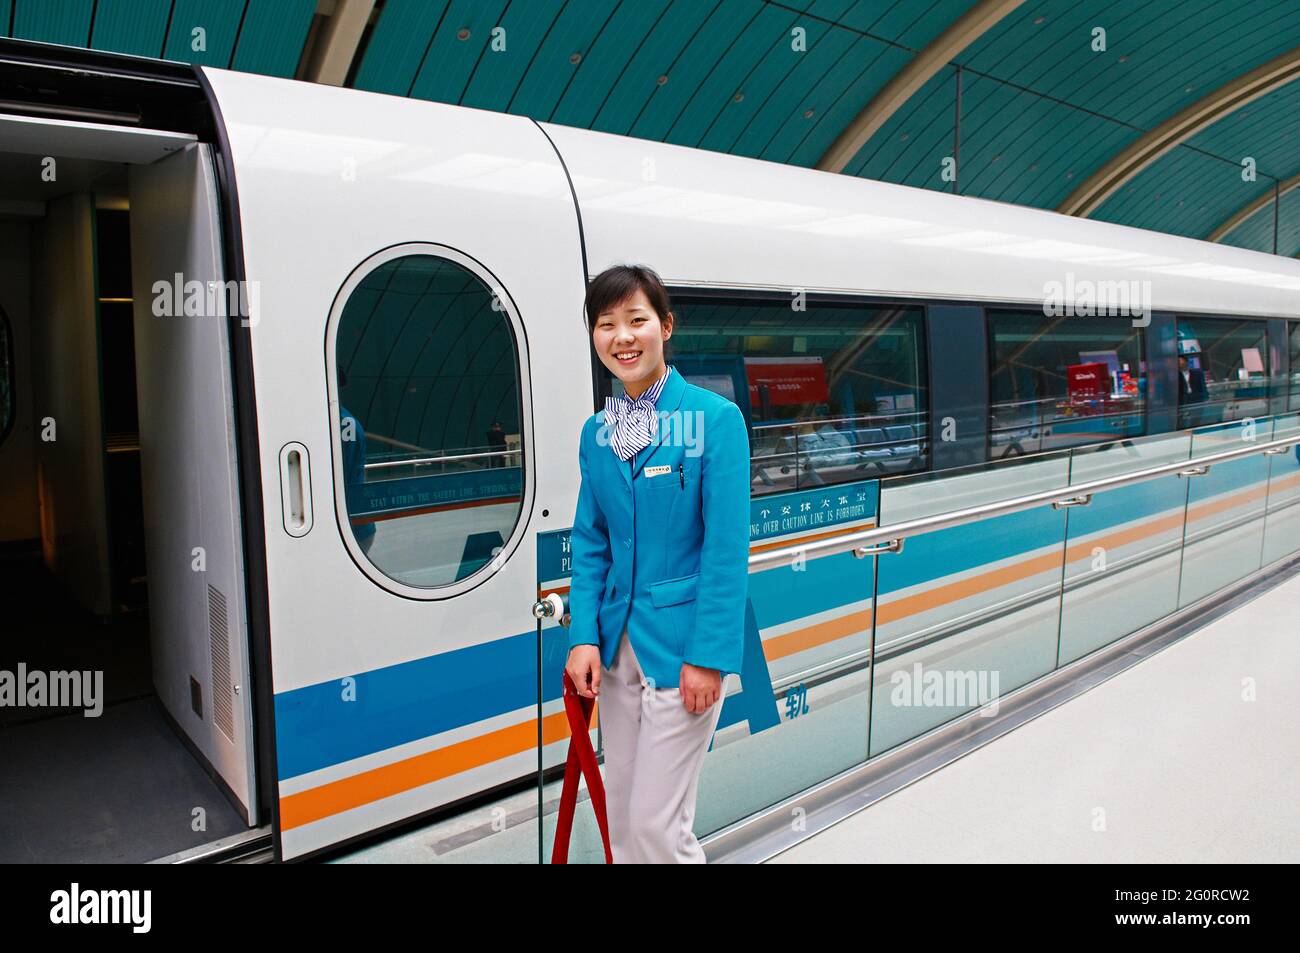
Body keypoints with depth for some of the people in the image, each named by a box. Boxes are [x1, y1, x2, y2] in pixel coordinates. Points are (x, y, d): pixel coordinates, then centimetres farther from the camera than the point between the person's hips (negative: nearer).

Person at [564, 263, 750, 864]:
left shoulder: (715, 418, -11)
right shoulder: (596, 432, 6)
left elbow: (727, 547, -14)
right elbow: (590, 543, 9)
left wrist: (709, 656, -16)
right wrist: (584, 637, -1)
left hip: (680, 643, -6)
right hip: (618, 641, 6)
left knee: (657, 821, 2)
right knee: (621, 813, 18)